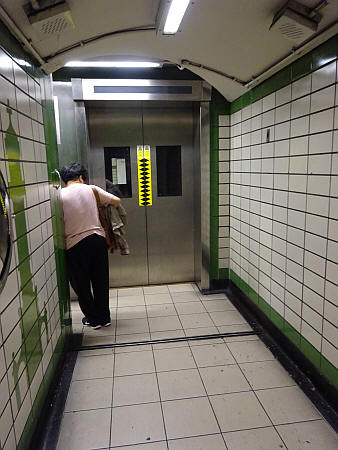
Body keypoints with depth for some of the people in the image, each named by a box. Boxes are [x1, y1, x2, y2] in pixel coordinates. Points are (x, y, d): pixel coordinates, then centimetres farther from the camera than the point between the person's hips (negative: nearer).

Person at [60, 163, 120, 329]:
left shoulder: (59, 195, -4)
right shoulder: (91, 189, 1)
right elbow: (117, 201, 6)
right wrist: (102, 204, 25)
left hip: (75, 244, -2)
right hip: (97, 239, 3)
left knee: (81, 284, 14)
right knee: (100, 281, 16)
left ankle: (93, 319, 26)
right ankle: (104, 317, 28)